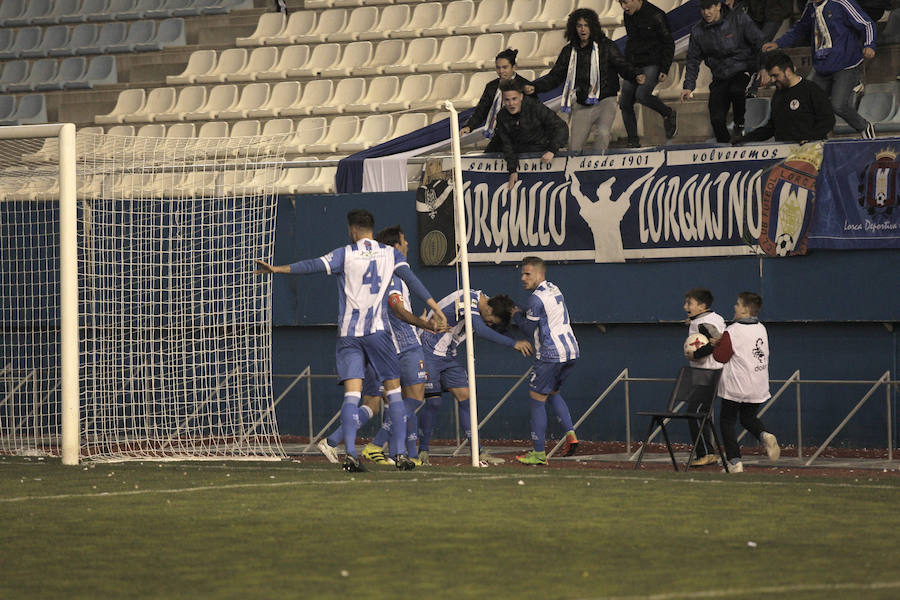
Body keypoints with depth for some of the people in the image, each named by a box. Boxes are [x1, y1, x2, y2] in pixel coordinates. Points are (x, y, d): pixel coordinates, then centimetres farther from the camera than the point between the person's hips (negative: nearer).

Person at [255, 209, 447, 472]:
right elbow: (412, 280, -1)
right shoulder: (390, 254, 7)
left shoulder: (345, 254, 2)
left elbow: (313, 265, -7)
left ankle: (350, 453, -21)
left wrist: (278, 268, -5)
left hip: (348, 333, -1)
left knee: (352, 394, -6)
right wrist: (435, 308, -3)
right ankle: (400, 453, 4)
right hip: (376, 330, 1)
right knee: (393, 389, 9)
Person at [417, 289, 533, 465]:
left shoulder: (484, 300, 2)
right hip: (429, 350, -8)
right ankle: (423, 451, 5)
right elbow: (480, 330, -38)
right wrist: (514, 343, -38)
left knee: (464, 396, -2)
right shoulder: (468, 300, -26)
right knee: (433, 401, -9)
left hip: (448, 355, 8)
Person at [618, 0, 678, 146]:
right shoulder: (628, 15, 7)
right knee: (625, 103, 0)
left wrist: (665, 69, -15)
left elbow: (669, 44, -10)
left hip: (652, 64, -7)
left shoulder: (656, 15, -14)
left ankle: (669, 115, 0)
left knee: (642, 95, -27)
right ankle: (633, 143, 9)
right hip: (632, 66, 7)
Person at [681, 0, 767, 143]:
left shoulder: (739, 20, -6)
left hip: (743, 71, -3)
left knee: (736, 90, -37)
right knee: (716, 119, -10)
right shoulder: (698, 32, 3)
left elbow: (759, 43, -3)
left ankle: (740, 124, -10)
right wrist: (689, 87, 0)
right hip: (720, 78, 3)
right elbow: (693, 60, 10)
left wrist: (764, 69, -15)